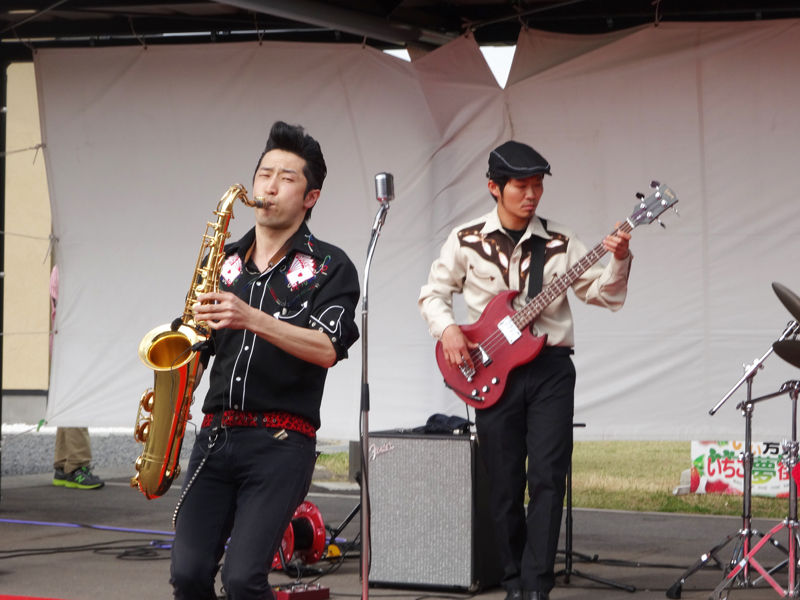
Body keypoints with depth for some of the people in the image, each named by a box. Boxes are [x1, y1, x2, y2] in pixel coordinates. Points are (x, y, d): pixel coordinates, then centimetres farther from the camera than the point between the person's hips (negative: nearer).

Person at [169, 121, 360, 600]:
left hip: (282, 441, -4)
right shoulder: (224, 262, 17)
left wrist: (252, 319, -24)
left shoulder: (330, 267, 3)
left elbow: (327, 349, -13)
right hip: (216, 434, 4)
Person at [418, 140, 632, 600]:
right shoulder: (467, 240, 3)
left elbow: (604, 293, 2)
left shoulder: (559, 242, 3)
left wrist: (619, 261, -17)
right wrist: (446, 328, -6)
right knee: (505, 487, 5)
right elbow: (433, 293, 13)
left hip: (550, 367, 0)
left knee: (548, 479, -11)